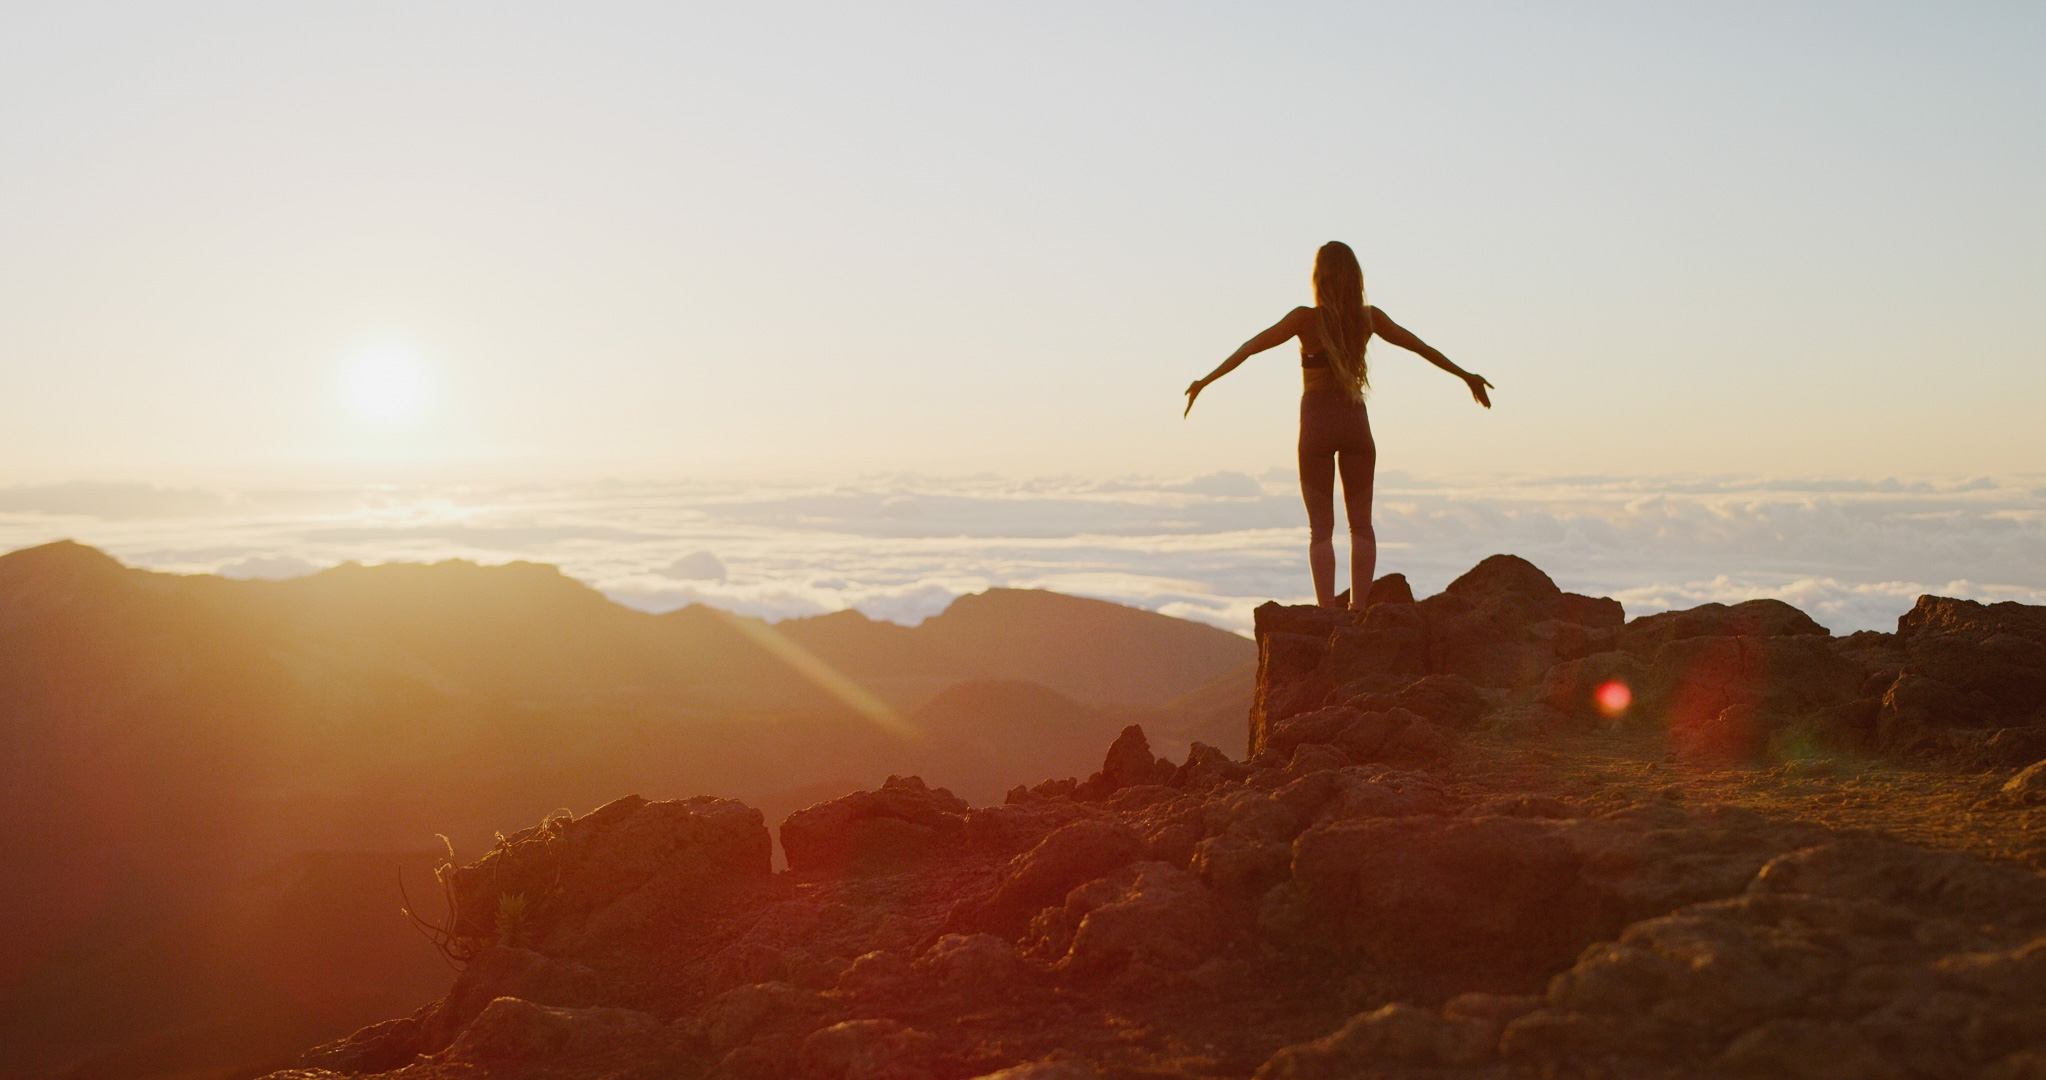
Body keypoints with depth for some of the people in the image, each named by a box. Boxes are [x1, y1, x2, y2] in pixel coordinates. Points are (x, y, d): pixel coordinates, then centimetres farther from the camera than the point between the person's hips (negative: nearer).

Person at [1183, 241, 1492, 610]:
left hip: (1317, 426, -2)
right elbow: (1422, 347, 12)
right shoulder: (1369, 317, 0)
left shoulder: (1306, 319, -9)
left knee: (1321, 527, 1)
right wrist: (1468, 376, 23)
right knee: (1360, 523, 10)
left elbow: (1249, 348, -11)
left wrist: (1205, 381, -6)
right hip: (1355, 424, 2)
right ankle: (1359, 608, 4)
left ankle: (1328, 612, -8)